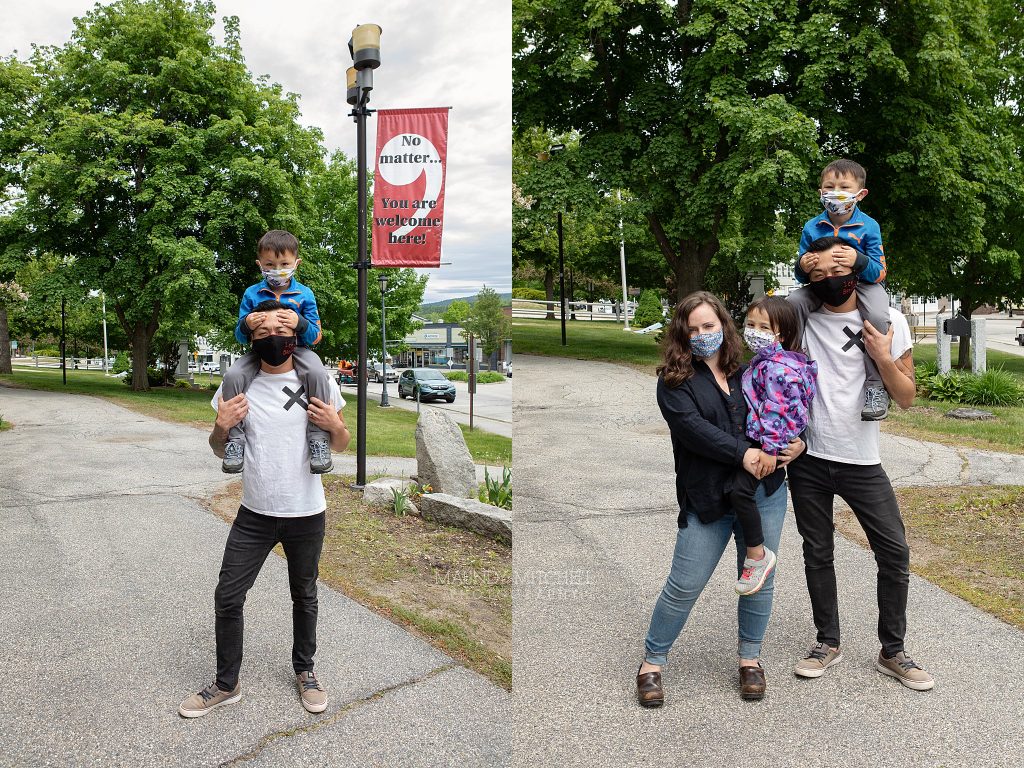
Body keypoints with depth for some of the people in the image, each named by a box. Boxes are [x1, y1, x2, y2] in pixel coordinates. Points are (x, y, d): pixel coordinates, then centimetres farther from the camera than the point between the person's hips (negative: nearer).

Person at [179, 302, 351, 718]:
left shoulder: (319, 382, -5)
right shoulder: (237, 384, -2)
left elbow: (342, 445, 4)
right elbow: (220, 450, 8)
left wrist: (336, 426, -18)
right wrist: (221, 427, -14)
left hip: (306, 515, -1)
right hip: (254, 514, 1)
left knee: (304, 596, 16)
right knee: (227, 597, 4)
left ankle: (304, 670, 38)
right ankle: (227, 684, 26)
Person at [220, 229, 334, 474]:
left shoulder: (304, 294, 2)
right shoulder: (251, 294, 5)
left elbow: (315, 336, -1)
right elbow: (240, 337, 5)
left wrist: (300, 323, -23)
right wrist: (246, 325, -20)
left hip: (297, 350, -2)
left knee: (317, 373, -33)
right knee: (233, 376, -25)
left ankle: (319, 437, -26)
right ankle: (235, 438, -14)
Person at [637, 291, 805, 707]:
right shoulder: (674, 380, -2)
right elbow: (691, 426, -17)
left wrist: (797, 441, -3)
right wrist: (741, 453, -25)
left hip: (765, 493, 4)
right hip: (708, 500, -3)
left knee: (759, 580, 13)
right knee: (684, 586, 2)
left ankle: (750, 658, 35)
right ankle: (652, 662, 21)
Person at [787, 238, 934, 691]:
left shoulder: (888, 321, -2)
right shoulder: (802, 318, -2)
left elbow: (907, 398, -1)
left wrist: (883, 358, -17)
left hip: (862, 462, 0)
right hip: (809, 459, 0)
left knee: (894, 552, 1)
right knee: (818, 553, 11)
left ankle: (892, 652, 20)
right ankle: (828, 643, 28)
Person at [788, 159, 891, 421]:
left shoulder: (868, 226, -8)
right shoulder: (811, 228, -1)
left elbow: (879, 273, -12)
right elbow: (803, 277, 3)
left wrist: (859, 260, -34)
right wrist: (802, 267, -24)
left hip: (862, 284, -3)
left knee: (877, 316, -34)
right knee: (792, 304, -25)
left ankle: (875, 386, -18)